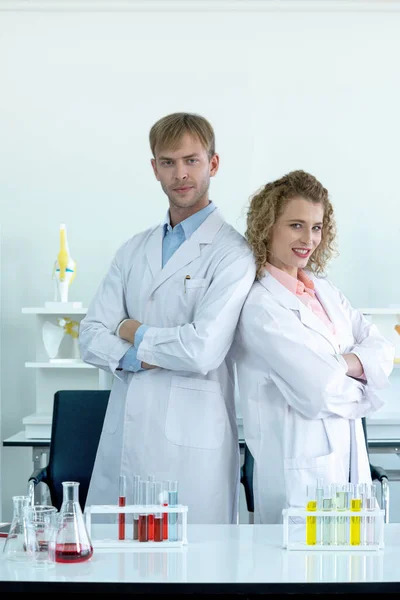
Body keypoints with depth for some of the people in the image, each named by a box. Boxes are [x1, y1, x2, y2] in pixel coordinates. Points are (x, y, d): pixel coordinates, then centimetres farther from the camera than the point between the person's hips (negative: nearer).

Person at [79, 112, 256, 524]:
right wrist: (143, 357, -11)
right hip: (122, 437, 5)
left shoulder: (232, 253, -6)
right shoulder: (134, 250, 14)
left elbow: (203, 351, -17)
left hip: (189, 444, -5)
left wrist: (135, 333, -2)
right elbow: (91, 338, 6)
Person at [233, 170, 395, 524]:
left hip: (348, 458, 8)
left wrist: (344, 363, -14)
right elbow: (318, 391, -19)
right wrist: (363, 391, -1)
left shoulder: (325, 289, 11)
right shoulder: (259, 307, -16)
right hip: (300, 468, -7)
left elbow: (382, 350, 6)